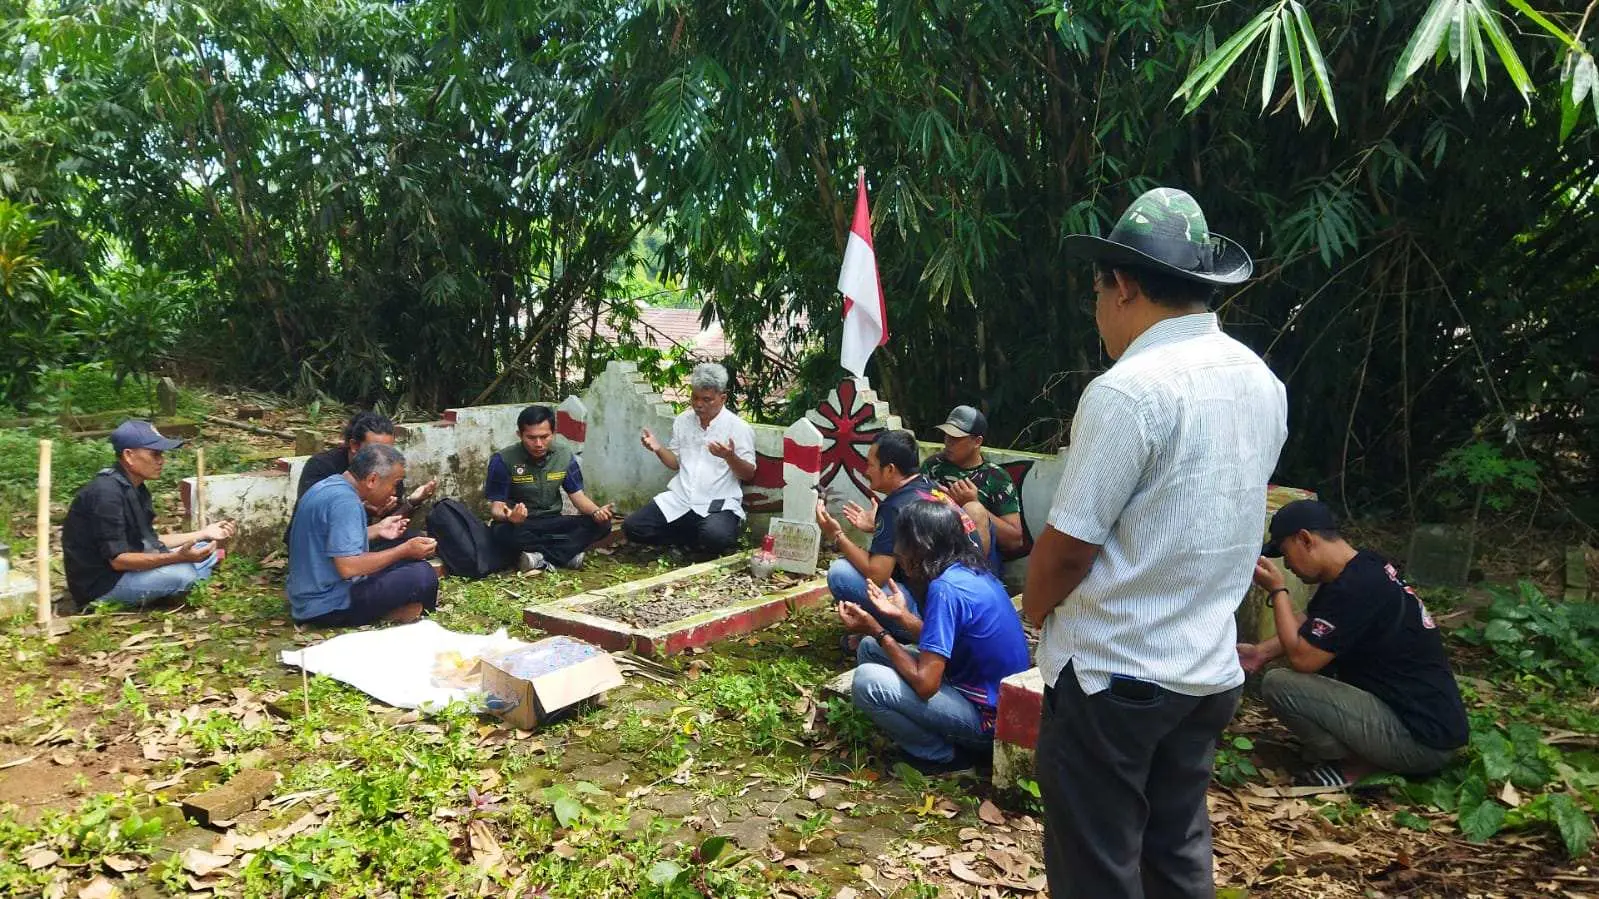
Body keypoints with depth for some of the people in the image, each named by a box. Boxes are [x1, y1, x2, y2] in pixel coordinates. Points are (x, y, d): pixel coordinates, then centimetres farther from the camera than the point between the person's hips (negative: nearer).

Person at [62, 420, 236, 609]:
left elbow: (149, 541, 11)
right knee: (182, 574, -24)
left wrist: (203, 533, 6)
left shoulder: (136, 487, 5)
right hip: (101, 583, -9)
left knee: (203, 549, 12)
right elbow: (118, 559, -27)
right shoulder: (107, 493, -24)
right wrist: (177, 557, -36)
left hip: (125, 568, 9)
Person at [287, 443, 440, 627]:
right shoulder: (344, 502, -23)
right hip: (327, 608, -10)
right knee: (422, 575, -19)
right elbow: (348, 567, -28)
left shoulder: (329, 484, 8)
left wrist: (376, 530, 15)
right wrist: (404, 551, -19)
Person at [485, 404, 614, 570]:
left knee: (602, 523, -20)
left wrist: (596, 511, -21)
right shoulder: (503, 460, -14)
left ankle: (543, 558, -25)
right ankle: (568, 553, -25)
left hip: (552, 523, 4)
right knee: (504, 532, -40)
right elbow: (496, 508, -14)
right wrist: (509, 517, -39)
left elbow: (578, 495, 2)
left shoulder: (564, 455, -4)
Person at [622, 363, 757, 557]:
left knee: (715, 537, -37)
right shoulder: (682, 421, 11)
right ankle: (693, 539, 1)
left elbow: (748, 474, -4)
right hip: (679, 498, 5)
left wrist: (729, 457, -24)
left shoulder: (739, 428, -4)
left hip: (718, 504, -5)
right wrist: (658, 449, -3)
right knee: (632, 527, -11)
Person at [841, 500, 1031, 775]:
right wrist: (902, 615, 5)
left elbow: (925, 684, -25)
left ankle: (942, 755, -2)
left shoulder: (945, 589, -25)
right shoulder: (972, 573, 3)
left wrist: (878, 632, -14)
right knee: (869, 648, 9)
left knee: (867, 682, -24)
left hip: (986, 718, -10)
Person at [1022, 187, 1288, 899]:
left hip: (1114, 673, -8)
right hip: (1210, 669, 8)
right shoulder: (1262, 383, 5)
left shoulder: (1128, 391, -21)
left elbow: (1068, 546, -17)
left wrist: (1034, 607, 2)